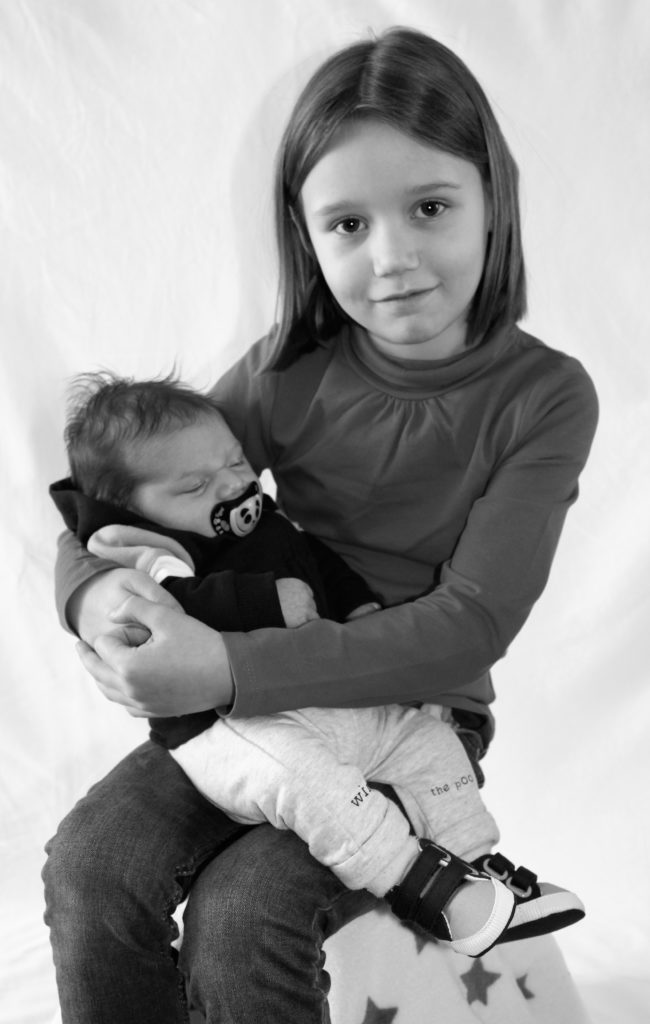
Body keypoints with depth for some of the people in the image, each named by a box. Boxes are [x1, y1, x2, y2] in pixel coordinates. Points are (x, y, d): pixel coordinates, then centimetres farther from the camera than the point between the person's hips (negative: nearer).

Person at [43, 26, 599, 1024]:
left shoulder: (546, 396, -13)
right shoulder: (289, 373, -5)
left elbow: (473, 622, -20)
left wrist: (233, 667, -30)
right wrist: (95, 588, -24)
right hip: (257, 700, 3)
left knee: (241, 915, -24)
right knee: (90, 863, -20)